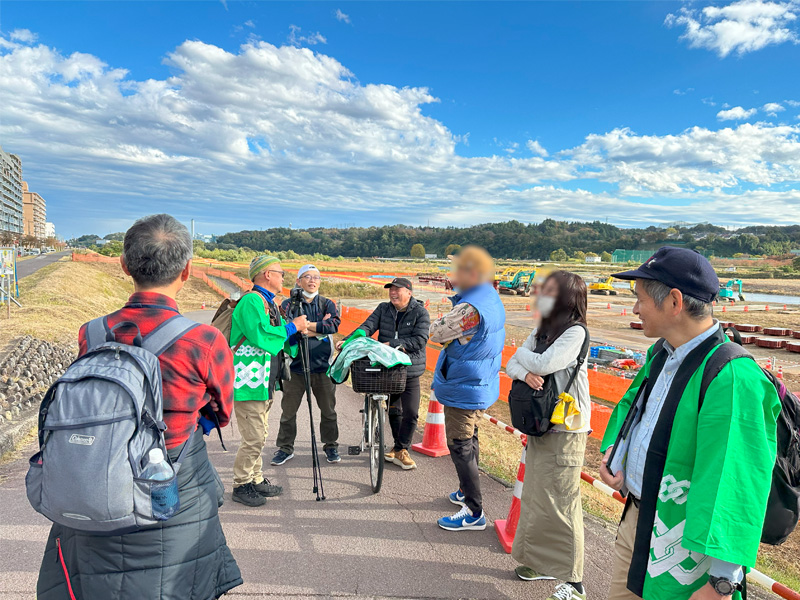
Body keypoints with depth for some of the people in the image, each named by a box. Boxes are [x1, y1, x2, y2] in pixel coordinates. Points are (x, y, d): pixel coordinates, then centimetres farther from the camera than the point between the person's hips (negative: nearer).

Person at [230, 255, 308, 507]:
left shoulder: (269, 303, 16)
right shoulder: (251, 301, -16)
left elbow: (279, 339, 21)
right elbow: (261, 337, -27)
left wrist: (299, 330, 2)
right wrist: (292, 326, -16)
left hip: (265, 382, 10)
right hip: (249, 381, -10)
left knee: (259, 436, 18)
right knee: (253, 438, -4)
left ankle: (256, 480, 29)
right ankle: (241, 485, 11)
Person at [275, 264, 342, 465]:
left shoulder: (327, 304, 8)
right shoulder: (288, 304, 3)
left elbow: (334, 324, -12)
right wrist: (320, 328, -12)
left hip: (323, 365, 1)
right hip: (296, 365, -1)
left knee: (328, 410, 11)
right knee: (288, 410, 8)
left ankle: (331, 446, 27)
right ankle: (285, 448, 24)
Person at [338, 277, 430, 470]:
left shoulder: (420, 312, -6)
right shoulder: (383, 309, 5)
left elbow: (419, 340, -16)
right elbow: (367, 327, -7)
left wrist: (392, 344, -24)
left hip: (410, 371, -3)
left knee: (411, 413, -5)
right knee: (393, 409, 15)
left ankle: (401, 450, 12)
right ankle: (400, 447, 33)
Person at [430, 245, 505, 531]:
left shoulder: (470, 308, -27)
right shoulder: (492, 298, 6)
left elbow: (436, 333, -18)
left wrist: (441, 321, 0)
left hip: (464, 388, -10)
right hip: (483, 384, 10)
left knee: (460, 446, 0)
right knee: (469, 439, 22)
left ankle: (474, 511, 9)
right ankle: (466, 491, 39)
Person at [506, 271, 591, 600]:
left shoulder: (575, 332, -13)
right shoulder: (542, 331, 11)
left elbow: (545, 364, -24)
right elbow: (511, 364, 6)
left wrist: (524, 355, -4)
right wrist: (524, 372, -16)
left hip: (565, 430, -8)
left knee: (559, 503, -3)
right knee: (535, 497, 15)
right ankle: (543, 561, 31)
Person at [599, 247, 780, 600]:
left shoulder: (733, 379, -27)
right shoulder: (662, 353, 2)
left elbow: (734, 484, -30)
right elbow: (632, 401, 19)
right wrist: (613, 450, 3)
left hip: (680, 546, -8)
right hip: (634, 518, 8)